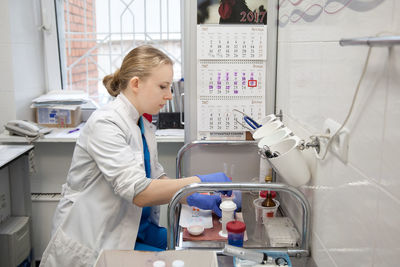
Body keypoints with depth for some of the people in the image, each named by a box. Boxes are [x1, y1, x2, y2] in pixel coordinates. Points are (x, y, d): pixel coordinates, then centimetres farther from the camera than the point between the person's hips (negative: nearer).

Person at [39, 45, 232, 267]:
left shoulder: (144, 125, 6)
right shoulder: (105, 124, -22)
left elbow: (156, 178, 9)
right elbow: (138, 192, -29)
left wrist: (196, 198, -7)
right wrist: (200, 182, -26)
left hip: (130, 229, 8)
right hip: (92, 242, -8)